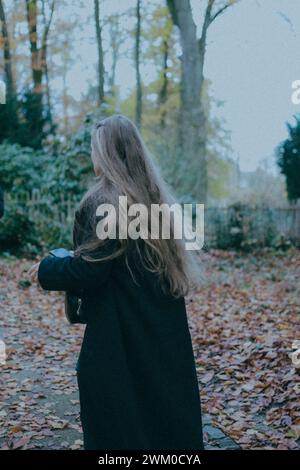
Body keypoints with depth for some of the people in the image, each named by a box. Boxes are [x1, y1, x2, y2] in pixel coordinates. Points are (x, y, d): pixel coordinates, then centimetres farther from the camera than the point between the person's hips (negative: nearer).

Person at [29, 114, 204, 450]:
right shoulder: (154, 197, 7)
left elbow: (88, 269, -19)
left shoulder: (102, 202, -16)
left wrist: (46, 269, -2)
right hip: (163, 328, 8)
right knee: (163, 398, 18)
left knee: (117, 420, 7)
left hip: (118, 333, -7)